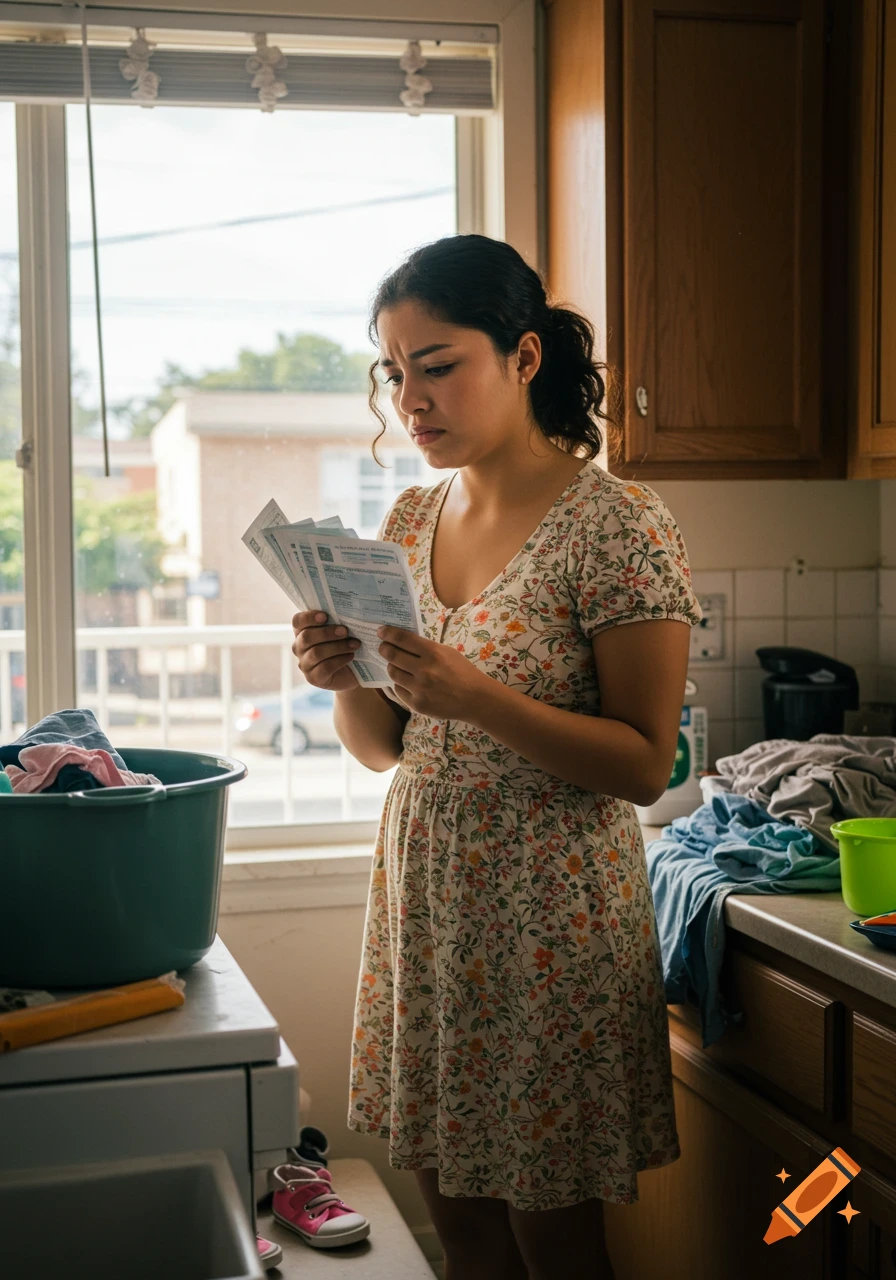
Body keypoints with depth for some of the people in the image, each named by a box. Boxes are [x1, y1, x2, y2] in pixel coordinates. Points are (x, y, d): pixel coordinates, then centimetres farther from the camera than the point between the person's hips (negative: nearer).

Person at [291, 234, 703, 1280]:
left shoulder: (617, 524, -12)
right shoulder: (411, 518, 7)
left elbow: (644, 765, -14)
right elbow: (383, 746, 12)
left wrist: (475, 697, -26)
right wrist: (344, 681, -10)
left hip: (552, 916, -6)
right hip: (422, 894, 6)